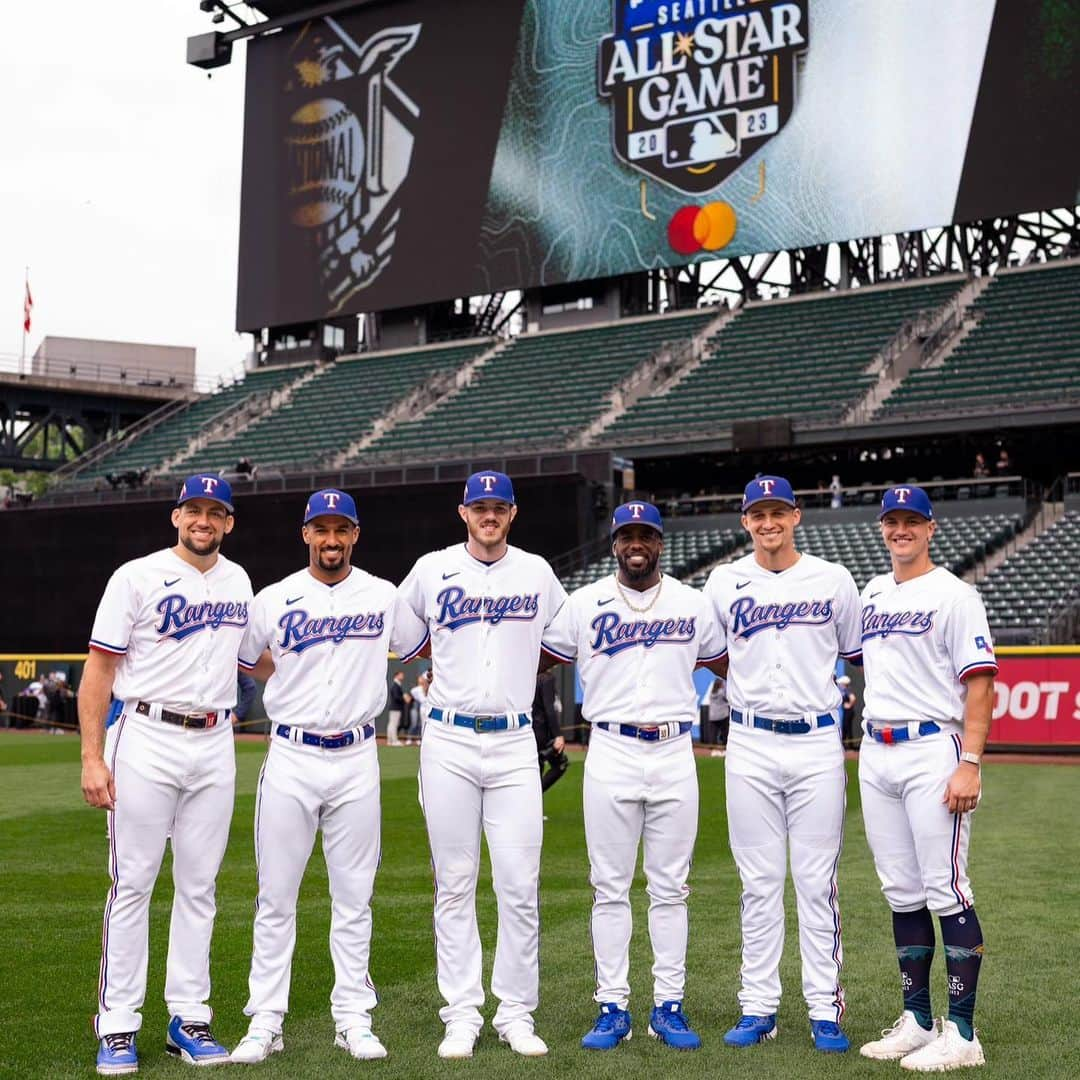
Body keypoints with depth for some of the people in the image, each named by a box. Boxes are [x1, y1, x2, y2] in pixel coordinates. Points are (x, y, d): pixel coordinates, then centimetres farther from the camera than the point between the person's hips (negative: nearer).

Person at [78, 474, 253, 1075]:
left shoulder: (238, 581, 12)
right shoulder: (137, 577, -3)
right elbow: (99, 670, -6)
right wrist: (92, 757, -12)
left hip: (215, 745, 5)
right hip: (146, 740, -4)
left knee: (199, 886, 8)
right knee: (132, 884, -1)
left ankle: (189, 1019, 16)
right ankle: (118, 1026, 6)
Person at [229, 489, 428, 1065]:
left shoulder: (384, 597, 4)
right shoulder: (273, 600, 0)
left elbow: (420, 646, 20)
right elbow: (244, 657, 15)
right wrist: (296, 687, 8)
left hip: (356, 760, 1)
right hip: (291, 758, -1)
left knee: (354, 897, 7)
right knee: (276, 897, 2)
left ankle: (354, 1019, 16)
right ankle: (265, 1022, 10)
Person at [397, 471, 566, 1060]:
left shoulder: (537, 573, 7)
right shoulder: (431, 569, 4)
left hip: (514, 744, 1)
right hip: (449, 741, -1)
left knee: (520, 885, -2)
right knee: (455, 884, 3)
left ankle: (516, 1012, 10)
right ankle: (462, 1014, 10)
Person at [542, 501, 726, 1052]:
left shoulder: (693, 604, 8)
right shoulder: (585, 603, 3)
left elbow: (726, 664, 19)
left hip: (674, 755, 1)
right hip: (611, 753, -1)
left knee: (670, 887, 6)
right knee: (610, 887, 2)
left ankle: (668, 1006, 14)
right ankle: (612, 1008, 10)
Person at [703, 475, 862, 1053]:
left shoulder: (833, 579, 3)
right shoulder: (723, 583, 5)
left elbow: (859, 655, 11)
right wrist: (743, 691, 8)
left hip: (818, 744, -1)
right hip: (750, 745, 1)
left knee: (817, 881, 2)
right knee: (759, 882, 6)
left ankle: (825, 1009, 10)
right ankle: (758, 1007, 14)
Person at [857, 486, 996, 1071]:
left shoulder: (954, 595, -5)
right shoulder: (871, 592, 15)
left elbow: (980, 686, -10)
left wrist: (970, 764, -18)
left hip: (932, 749, -6)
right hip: (875, 753, 7)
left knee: (947, 891, -6)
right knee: (902, 892, 10)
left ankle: (962, 1033, -1)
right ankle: (917, 1021, 19)